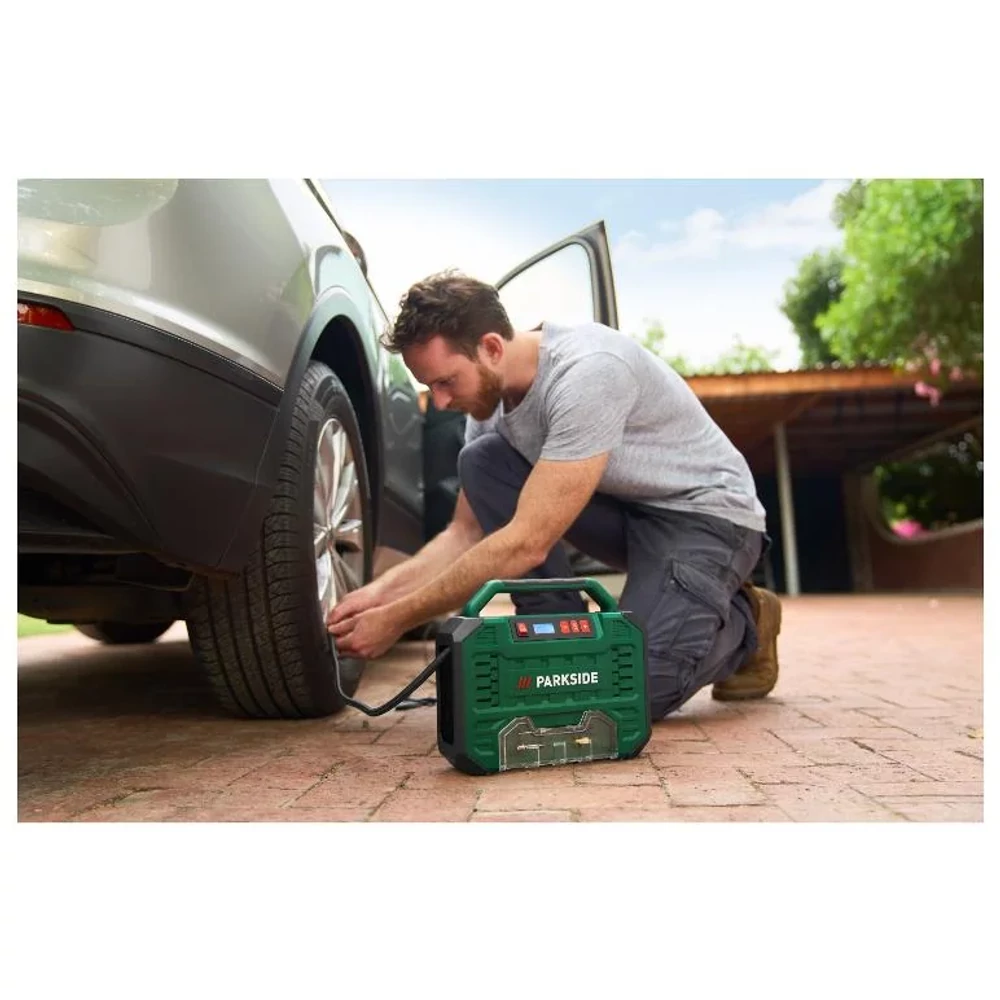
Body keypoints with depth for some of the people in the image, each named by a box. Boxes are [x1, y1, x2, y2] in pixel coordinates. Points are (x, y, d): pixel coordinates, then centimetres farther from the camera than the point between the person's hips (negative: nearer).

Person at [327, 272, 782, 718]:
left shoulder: (588, 372, -32)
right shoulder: (488, 397, -6)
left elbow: (527, 543, -34)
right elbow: (466, 533, 0)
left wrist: (397, 619, -28)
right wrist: (380, 591, -16)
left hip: (709, 513, -7)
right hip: (624, 508, 7)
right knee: (480, 463, -12)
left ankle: (742, 622, 6)